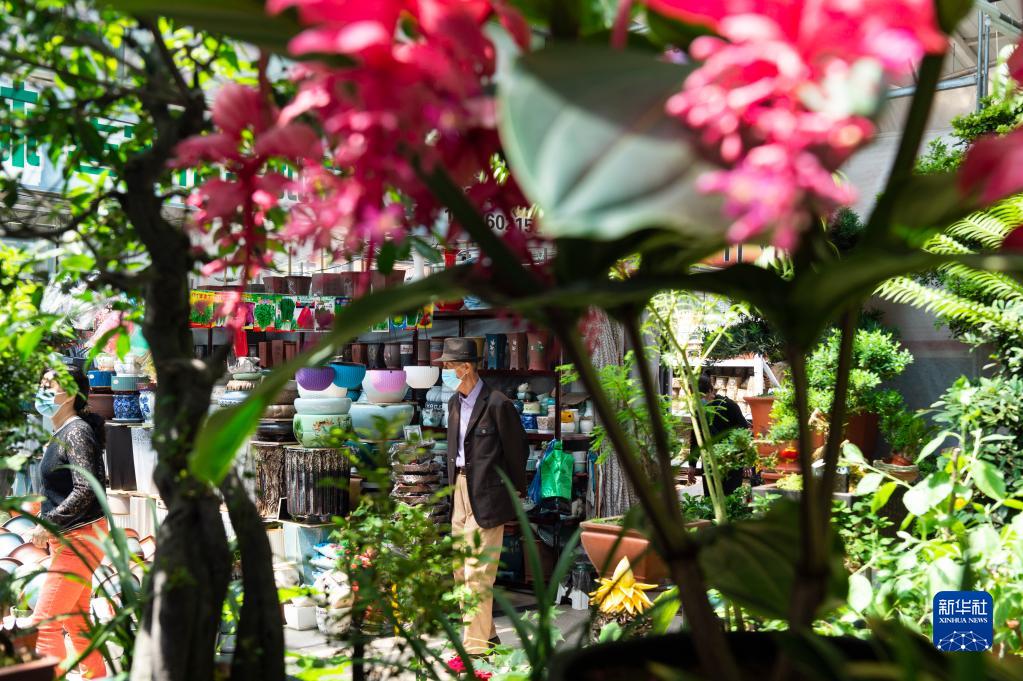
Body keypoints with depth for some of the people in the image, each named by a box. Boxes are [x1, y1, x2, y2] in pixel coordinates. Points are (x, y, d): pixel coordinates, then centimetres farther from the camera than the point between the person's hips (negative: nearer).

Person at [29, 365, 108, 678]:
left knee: (44, 622, -8)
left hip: (80, 538, -10)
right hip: (68, 540, 10)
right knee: (75, 620, 17)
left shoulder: (77, 432, -16)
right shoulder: (61, 433, 13)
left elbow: (85, 490, -24)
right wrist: (49, 526, 13)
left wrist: (48, 524, -20)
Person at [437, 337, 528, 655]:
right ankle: (486, 633, 29)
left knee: (477, 573, -6)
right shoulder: (455, 403, 11)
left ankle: (475, 645, 3)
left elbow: (517, 449, -7)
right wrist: (454, 484, 14)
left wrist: (515, 492, 2)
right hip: (460, 490, 9)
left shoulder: (497, 404, -14)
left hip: (486, 496, -9)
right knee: (461, 572, 15)